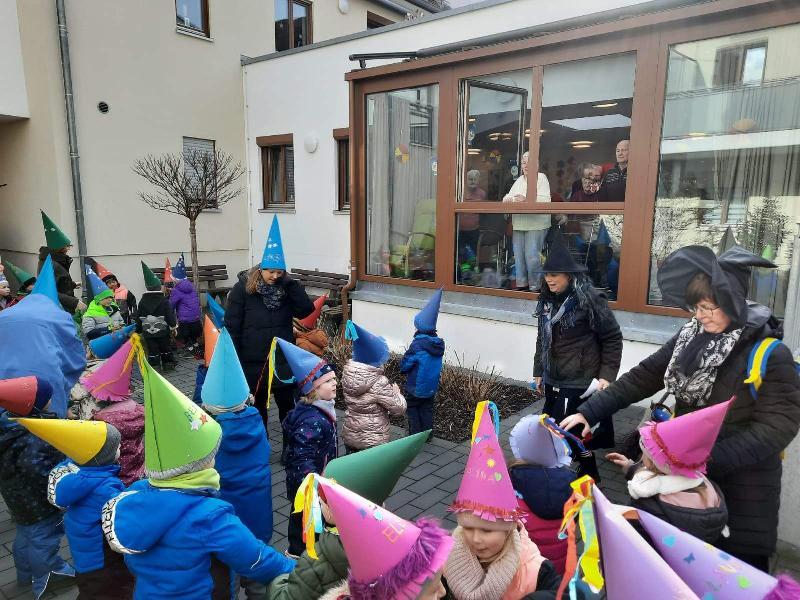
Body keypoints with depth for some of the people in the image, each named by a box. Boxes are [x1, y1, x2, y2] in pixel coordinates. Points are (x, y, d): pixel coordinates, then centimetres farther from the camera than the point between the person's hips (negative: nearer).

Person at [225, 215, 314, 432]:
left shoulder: (286, 289, 0)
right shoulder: (243, 289, -9)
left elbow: (307, 310, -13)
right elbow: (231, 327, -8)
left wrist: (289, 282, -16)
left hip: (283, 361, 2)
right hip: (253, 363, -2)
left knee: (288, 407, 11)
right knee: (258, 409, 16)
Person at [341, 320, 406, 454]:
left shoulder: (347, 374, -7)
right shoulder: (379, 383, -26)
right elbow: (400, 408, -18)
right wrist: (395, 391, 1)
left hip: (349, 435, 6)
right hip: (373, 441, -6)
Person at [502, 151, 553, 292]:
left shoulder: (541, 177, 1)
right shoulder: (519, 180, 20)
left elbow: (545, 199, -12)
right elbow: (508, 197, 16)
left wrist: (526, 200, -23)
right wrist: (510, 199, -8)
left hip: (536, 224, -6)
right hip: (518, 224, 6)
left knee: (531, 255, -10)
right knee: (518, 255, 5)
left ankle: (535, 286, 1)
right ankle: (521, 284, 16)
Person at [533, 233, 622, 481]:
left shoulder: (590, 298, -14)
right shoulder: (547, 299, 7)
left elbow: (613, 338, -8)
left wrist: (607, 375, -12)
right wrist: (538, 372, 18)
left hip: (580, 384, -7)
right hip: (553, 382, 7)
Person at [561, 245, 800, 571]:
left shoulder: (771, 355, -15)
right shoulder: (690, 338, 0)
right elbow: (642, 377, -1)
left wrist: (709, 457, -28)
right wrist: (588, 411, -8)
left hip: (741, 489, -4)